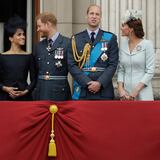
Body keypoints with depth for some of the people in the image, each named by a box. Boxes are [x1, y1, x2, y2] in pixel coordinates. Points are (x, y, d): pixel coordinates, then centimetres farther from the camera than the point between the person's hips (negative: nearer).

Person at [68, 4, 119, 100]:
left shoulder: (110, 38, 7)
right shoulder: (76, 39, 9)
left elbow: (113, 64, 1)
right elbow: (72, 65, 2)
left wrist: (100, 83, -12)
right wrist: (87, 82, -11)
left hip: (104, 91, 0)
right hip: (82, 91, 1)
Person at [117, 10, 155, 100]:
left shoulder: (147, 44, -6)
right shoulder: (123, 45, 8)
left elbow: (150, 71, -8)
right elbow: (121, 70, 10)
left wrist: (136, 91, -14)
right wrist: (121, 89, -4)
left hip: (142, 94, -4)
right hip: (126, 94, 4)